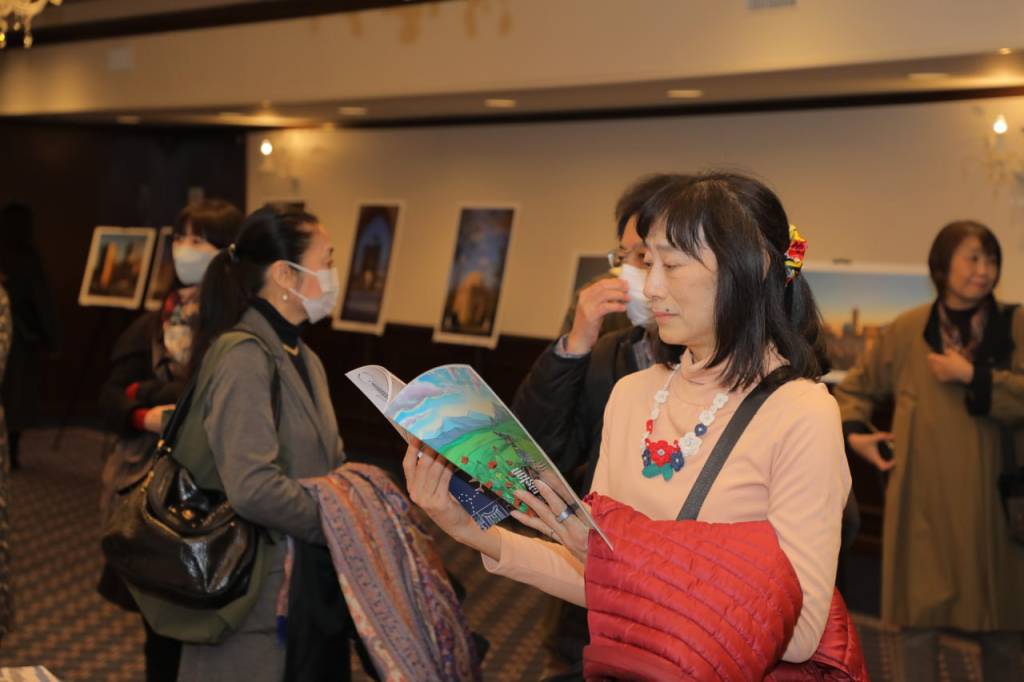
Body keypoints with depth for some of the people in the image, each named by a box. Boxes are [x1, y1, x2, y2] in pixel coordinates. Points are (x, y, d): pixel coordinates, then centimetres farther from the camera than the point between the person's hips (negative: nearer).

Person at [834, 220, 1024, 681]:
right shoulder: (907, 330, 4)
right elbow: (856, 386, 17)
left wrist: (973, 375, -15)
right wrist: (854, 431, 2)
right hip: (923, 500, 0)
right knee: (919, 622, 4)